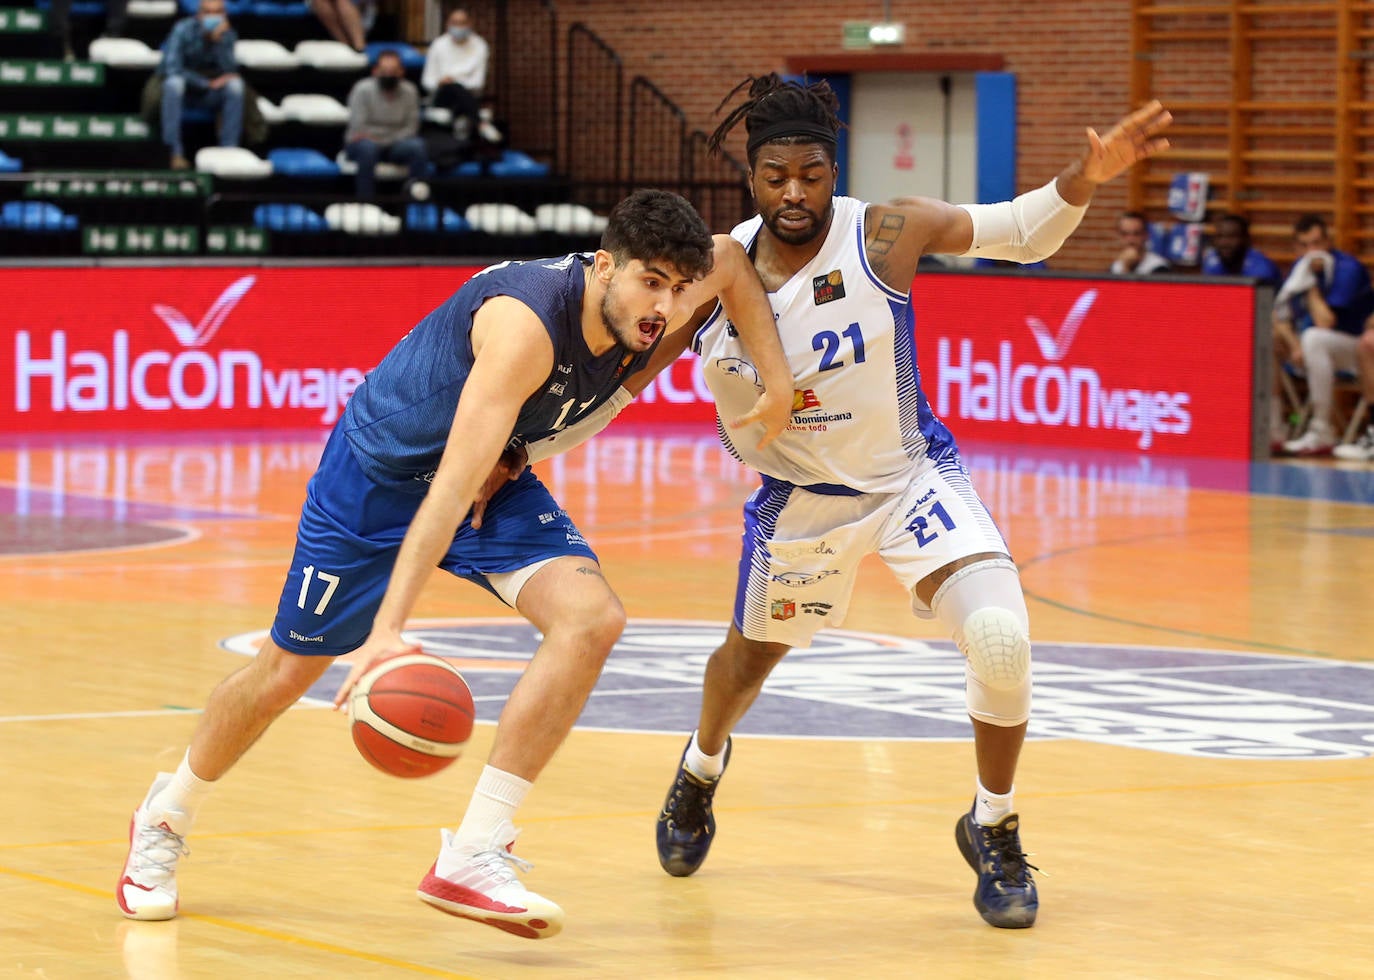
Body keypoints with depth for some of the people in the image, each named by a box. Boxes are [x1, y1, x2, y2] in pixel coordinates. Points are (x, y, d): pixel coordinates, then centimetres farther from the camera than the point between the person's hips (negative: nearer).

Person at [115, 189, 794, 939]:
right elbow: (454, 483, -45)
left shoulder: (647, 310, -17)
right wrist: (387, 628, -51)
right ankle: (164, 819, 37)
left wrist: (775, 378, -1)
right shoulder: (527, 322, -39)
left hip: (498, 475, 6)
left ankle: (472, 859, -19)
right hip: (380, 470, -6)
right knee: (289, 669, 8)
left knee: (590, 619, -21)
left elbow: (729, 258, 9)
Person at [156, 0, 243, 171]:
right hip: (180, 90, -3)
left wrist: (218, 40, -35)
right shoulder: (183, 29, -18)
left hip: (209, 95, 3)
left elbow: (228, 71, -22)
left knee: (235, 85, -26)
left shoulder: (228, 35, -9)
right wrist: (207, 83, -21)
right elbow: (172, 69, -23)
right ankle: (176, 153, -36)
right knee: (174, 82, -36)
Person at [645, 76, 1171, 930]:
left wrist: (1084, 180, -34)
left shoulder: (883, 234, -19)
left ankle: (994, 830, 2)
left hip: (912, 476, -2)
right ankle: (702, 767, 60)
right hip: (799, 494, 2)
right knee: (753, 652, 23)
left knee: (1002, 639, -23)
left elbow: (1022, 232, -15)